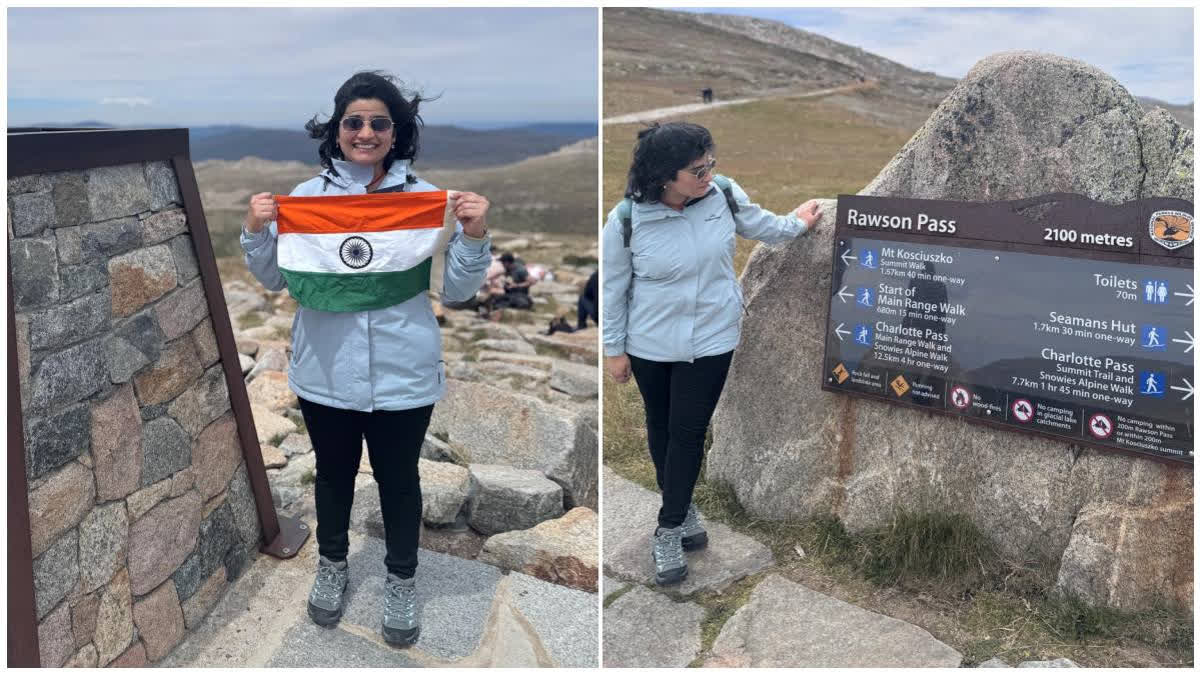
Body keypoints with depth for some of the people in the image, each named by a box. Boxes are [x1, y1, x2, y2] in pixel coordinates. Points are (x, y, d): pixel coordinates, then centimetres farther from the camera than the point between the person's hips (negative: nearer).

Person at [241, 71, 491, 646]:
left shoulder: (426, 198, -6)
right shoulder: (307, 195, -1)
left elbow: (456, 290, -4)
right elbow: (274, 280, 6)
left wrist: (474, 237, -21)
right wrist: (255, 232, -12)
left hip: (403, 374, -1)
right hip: (325, 371, 2)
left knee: (398, 478, 15)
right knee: (333, 471, 22)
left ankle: (401, 579, 39)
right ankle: (332, 563, 48)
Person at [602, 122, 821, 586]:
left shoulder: (724, 193, -13)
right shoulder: (626, 220, -20)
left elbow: (756, 223, 11)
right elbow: (613, 287, -7)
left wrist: (796, 224, 24)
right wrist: (614, 348, -2)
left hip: (711, 339, 1)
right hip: (650, 343, 0)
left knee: (689, 432, 2)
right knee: (661, 426, 16)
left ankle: (668, 529, 18)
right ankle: (682, 509, 40)